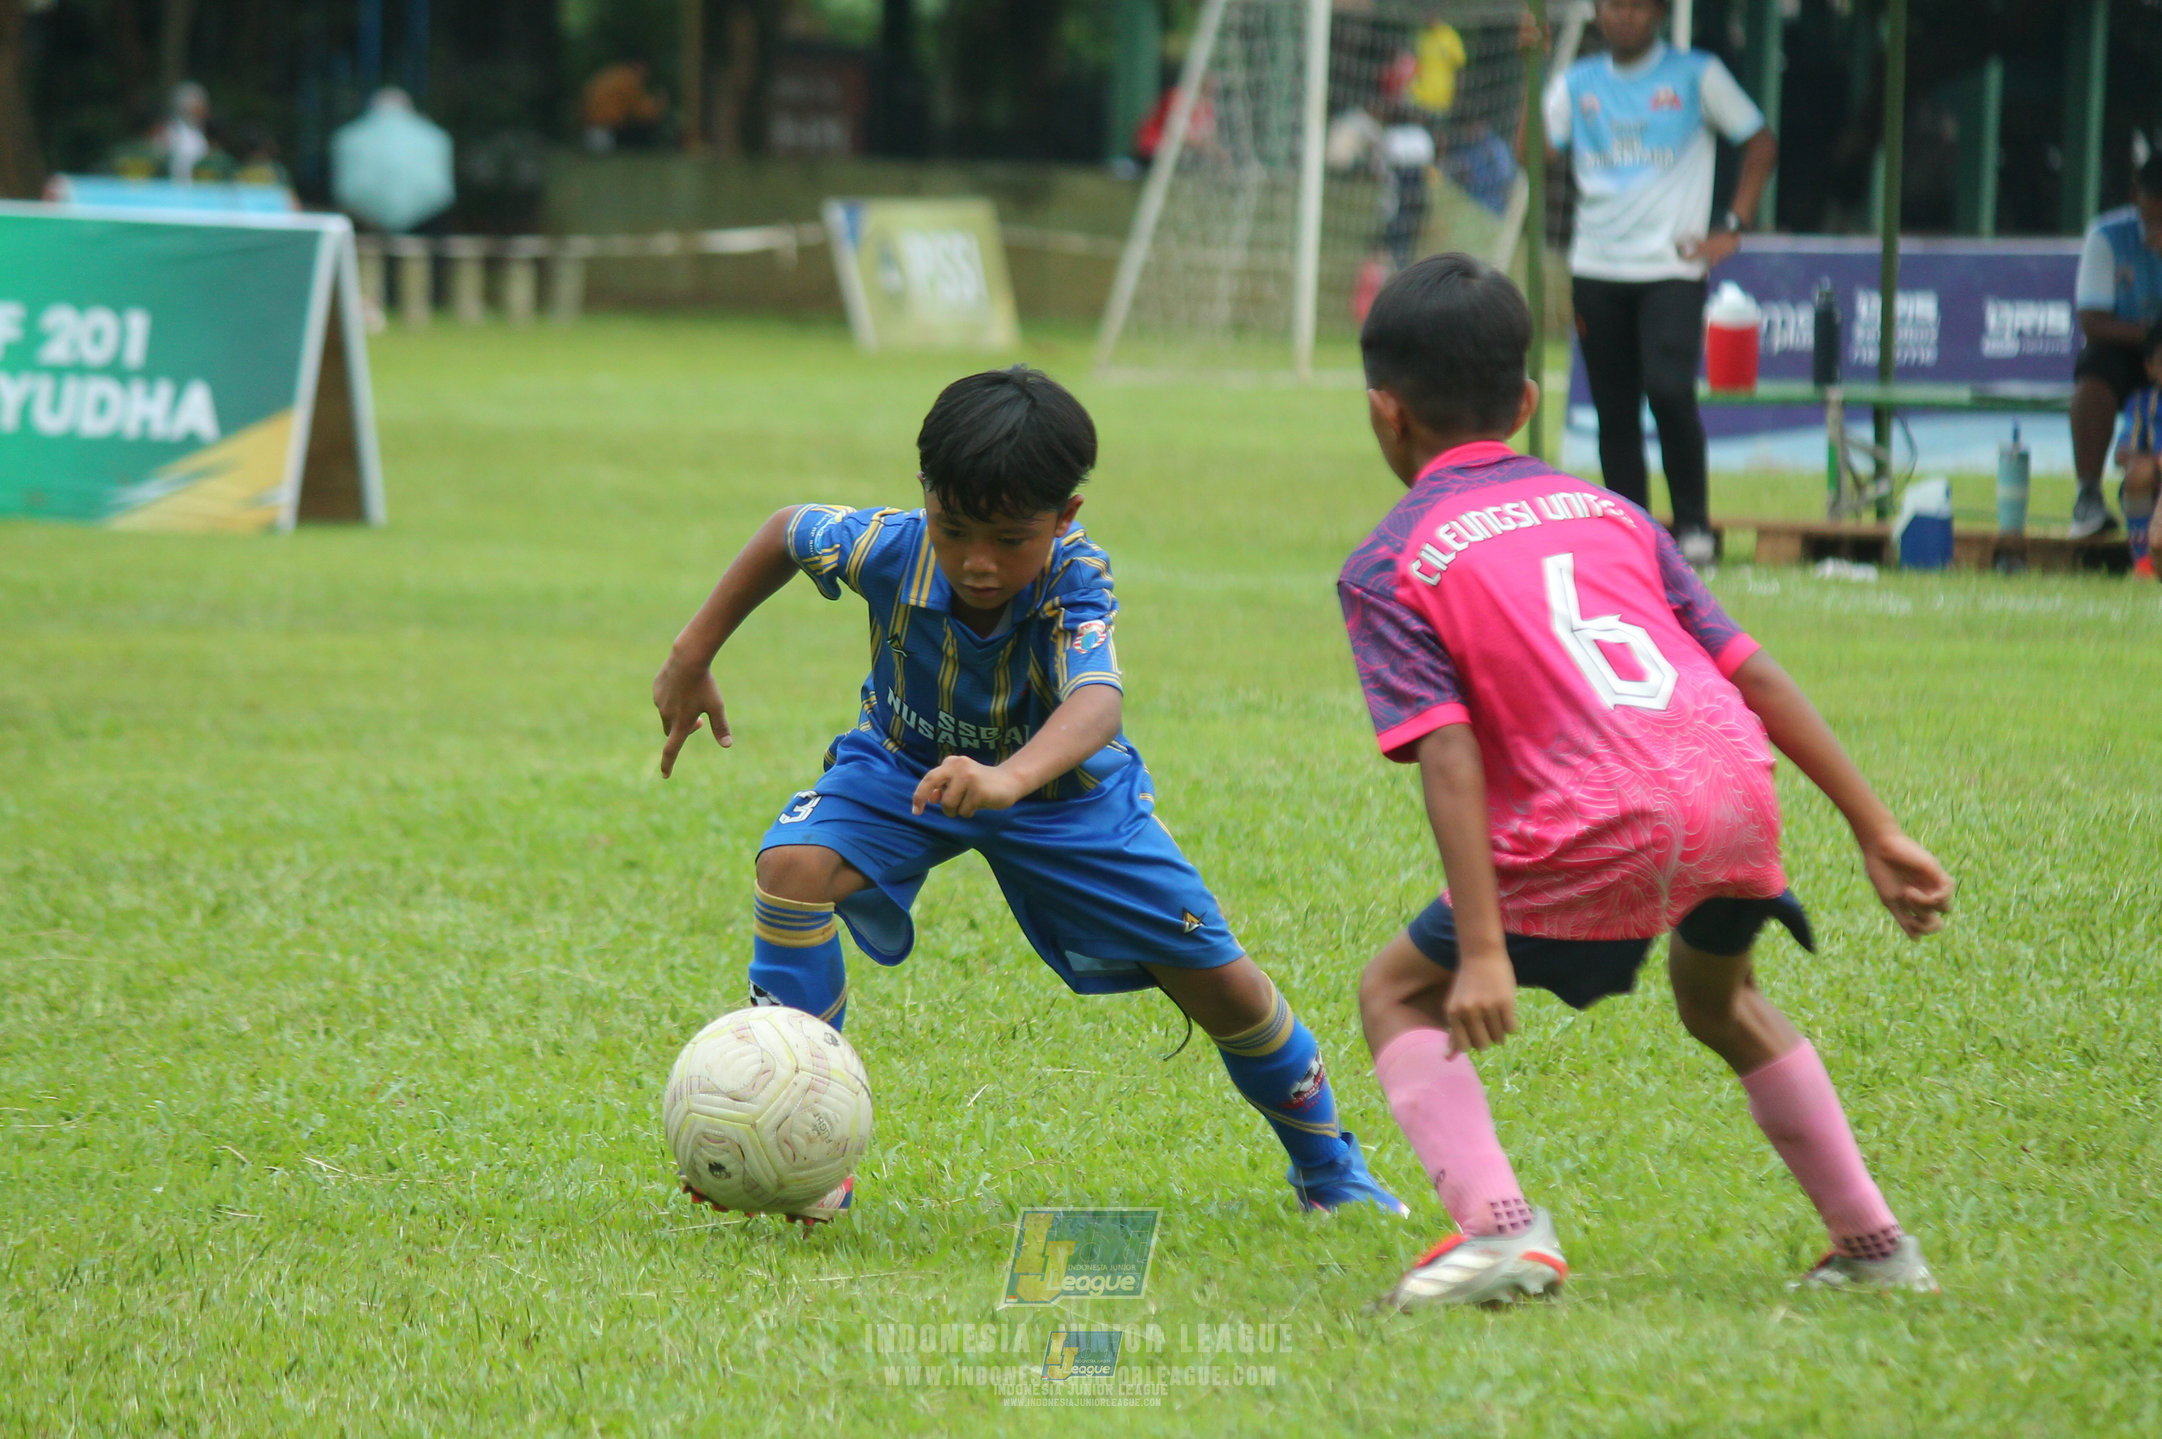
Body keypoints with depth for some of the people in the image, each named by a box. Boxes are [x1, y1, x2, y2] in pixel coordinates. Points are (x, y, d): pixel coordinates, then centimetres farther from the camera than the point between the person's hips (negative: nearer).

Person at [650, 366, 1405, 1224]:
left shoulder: (1075, 581, -37)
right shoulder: (890, 551, -31)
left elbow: (1096, 703, -56)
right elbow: (788, 529, -8)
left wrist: (1010, 779, -77)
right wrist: (693, 656, -4)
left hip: (1062, 790, -1)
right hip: (905, 767, 1)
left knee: (1216, 979, -1)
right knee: (795, 864, -30)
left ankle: (1329, 1166, 28)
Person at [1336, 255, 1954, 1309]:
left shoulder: (1386, 567, 9)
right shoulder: (1604, 511, 24)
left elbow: (1448, 757, -5)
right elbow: (1756, 678, 19)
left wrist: (1484, 951, -11)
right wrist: (1878, 834, 20)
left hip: (1607, 827, -6)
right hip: (1739, 788, 6)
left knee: (1397, 994, 13)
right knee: (1717, 995, 35)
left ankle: (1497, 1223, -9)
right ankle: (1874, 1244, 36)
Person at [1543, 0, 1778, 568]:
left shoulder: (1696, 75, 3)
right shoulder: (1577, 84, 11)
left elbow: (1760, 145, 8)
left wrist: (1733, 228, 0)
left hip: (1672, 269, -4)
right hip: (1596, 268, 4)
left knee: (1669, 392, -20)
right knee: (1614, 409, 4)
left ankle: (1694, 524, -9)